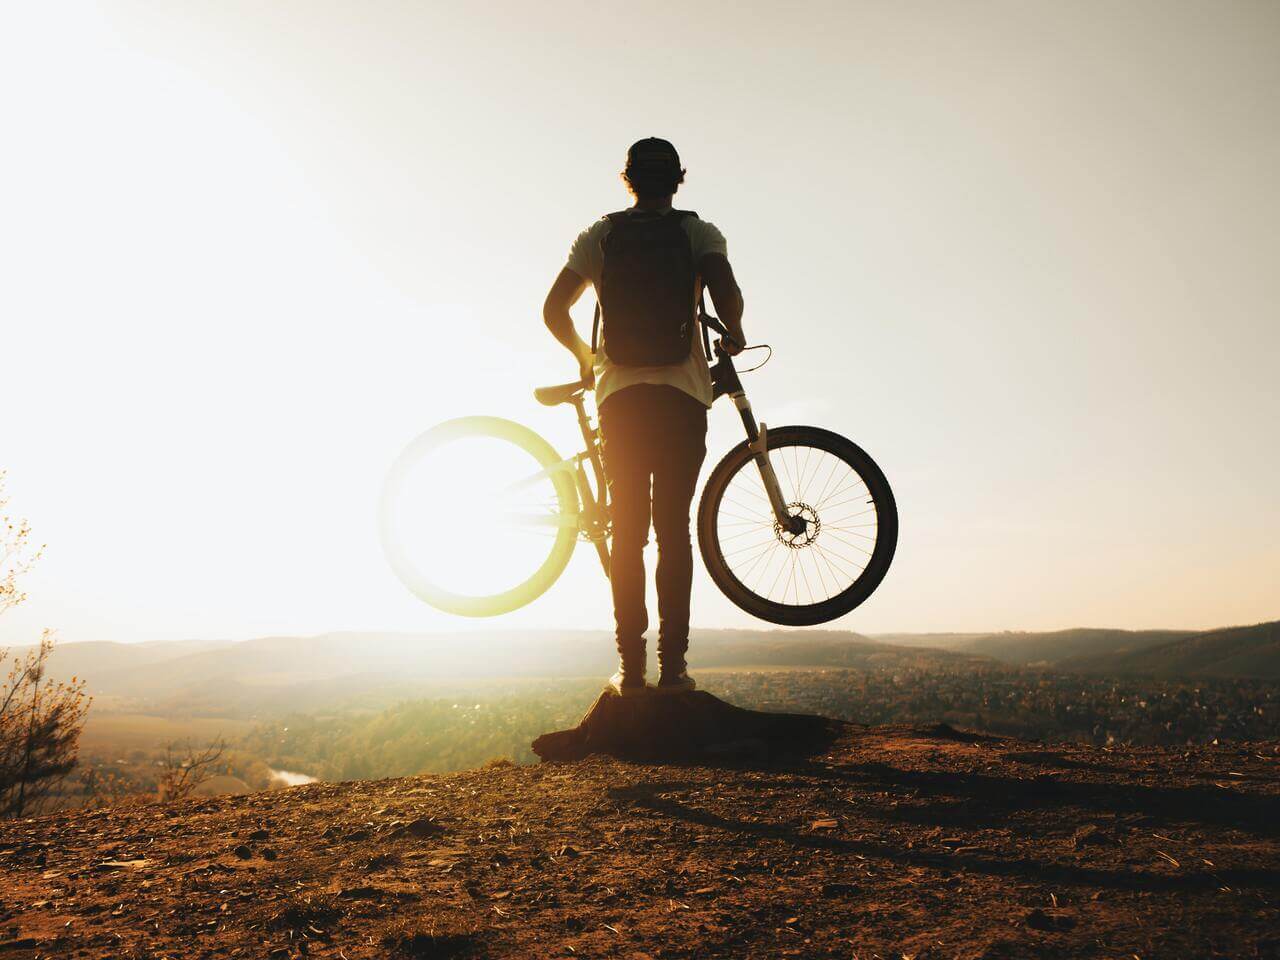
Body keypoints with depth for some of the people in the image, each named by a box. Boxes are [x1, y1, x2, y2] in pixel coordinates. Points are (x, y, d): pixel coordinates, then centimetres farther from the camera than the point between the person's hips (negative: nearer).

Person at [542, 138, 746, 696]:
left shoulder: (599, 236, 10)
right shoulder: (700, 233, 5)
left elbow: (554, 310, 5)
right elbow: (727, 291, -13)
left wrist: (585, 355, 23)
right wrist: (733, 335, 9)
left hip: (620, 396, 1)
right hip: (683, 396, -1)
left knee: (627, 532, 5)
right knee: (674, 530, 2)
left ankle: (631, 667, 3)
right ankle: (672, 665, 1)